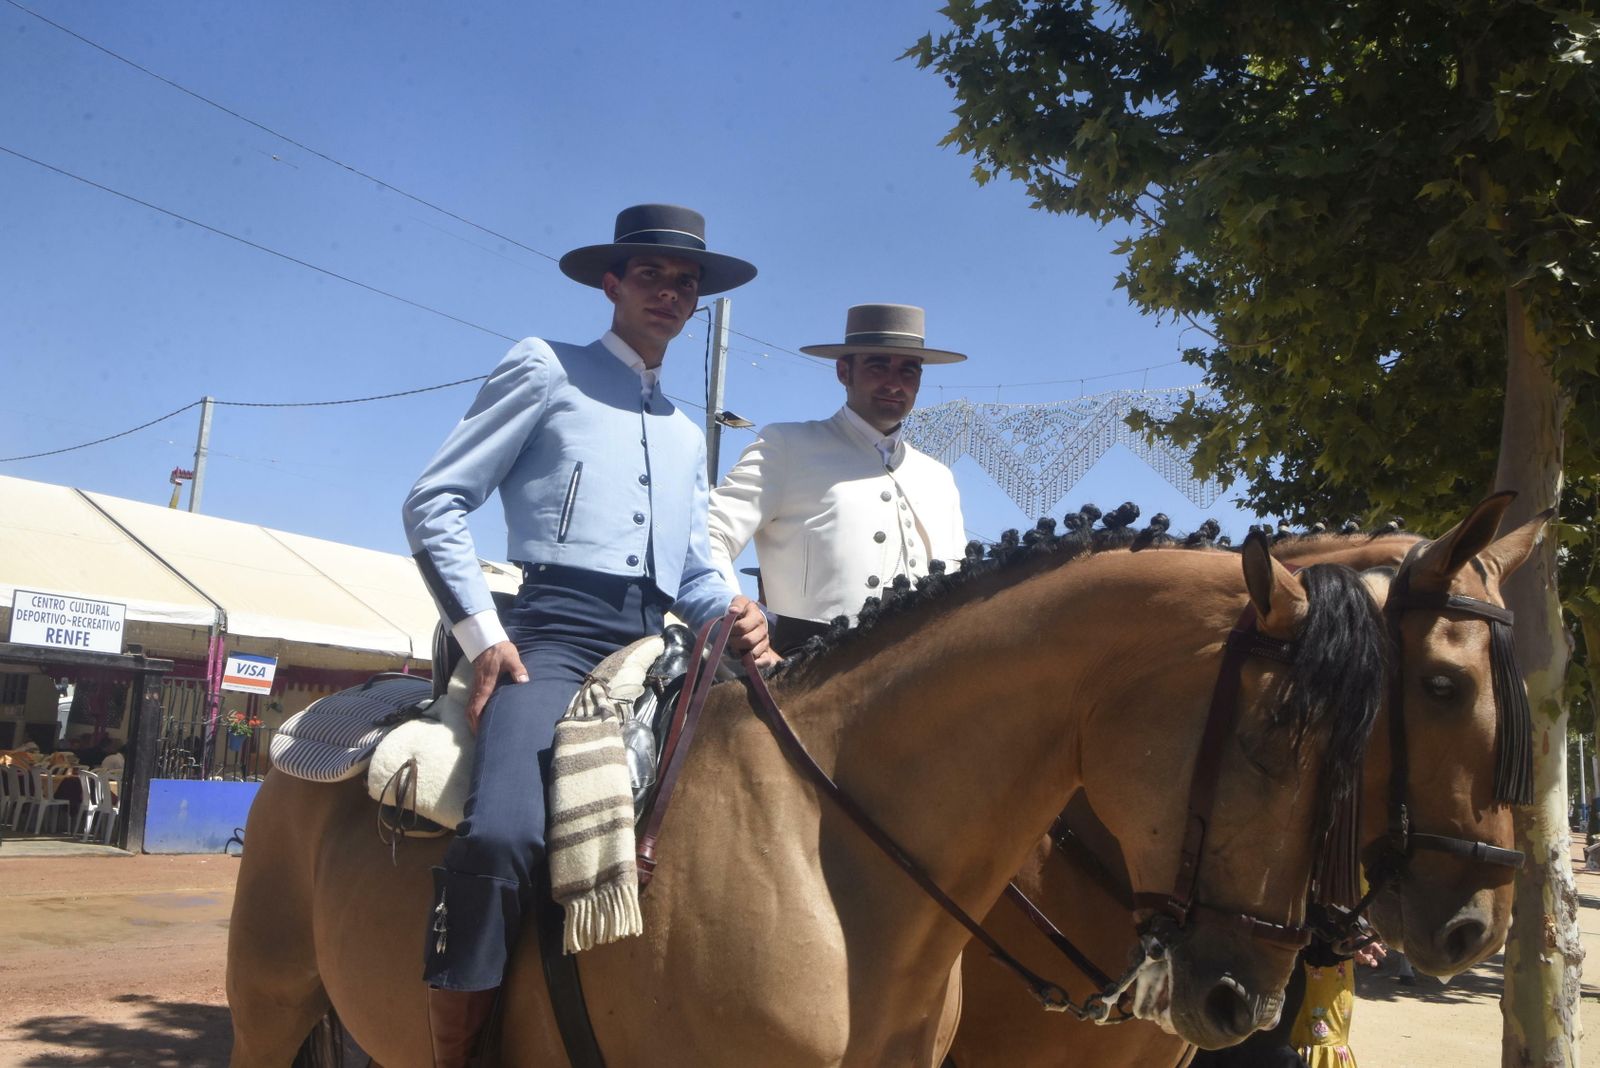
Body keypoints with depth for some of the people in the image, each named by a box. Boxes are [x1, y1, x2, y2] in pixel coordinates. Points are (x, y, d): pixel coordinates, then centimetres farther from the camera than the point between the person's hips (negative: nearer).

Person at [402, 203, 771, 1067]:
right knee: (502, 837, -30)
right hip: (557, 635, -6)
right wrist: (482, 634, -9)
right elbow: (434, 505, 2)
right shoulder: (546, 370, 9)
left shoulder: (687, 435, 27)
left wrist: (733, 613, 3)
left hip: (653, 652, 6)